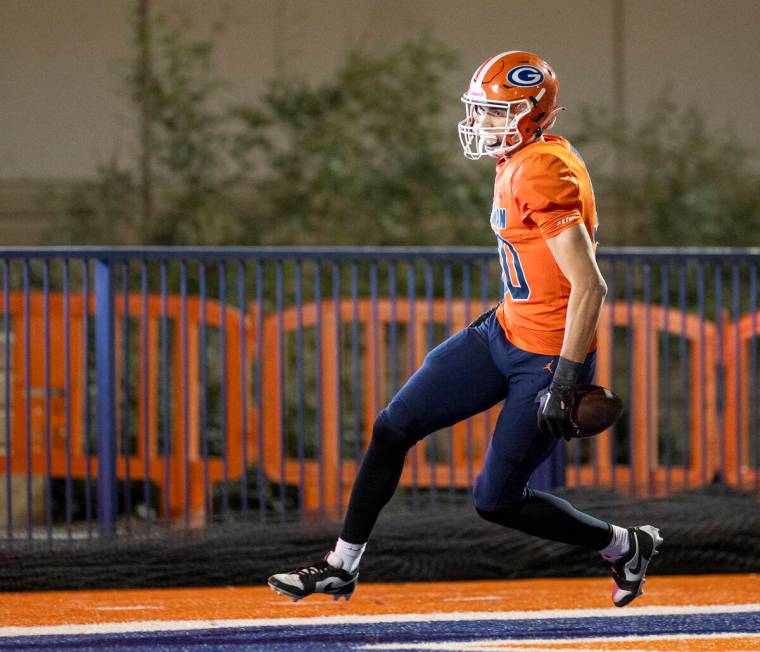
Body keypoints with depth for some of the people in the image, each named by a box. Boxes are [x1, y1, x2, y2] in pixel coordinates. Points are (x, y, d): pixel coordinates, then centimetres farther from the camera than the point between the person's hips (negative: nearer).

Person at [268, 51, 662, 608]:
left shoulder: (545, 173, -23)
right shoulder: (518, 163, 7)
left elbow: (589, 286, -27)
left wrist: (565, 384, -26)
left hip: (549, 357, -10)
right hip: (505, 332, 10)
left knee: (497, 500, -2)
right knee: (394, 428, 7)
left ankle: (625, 546, 19)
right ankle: (342, 567, 17)